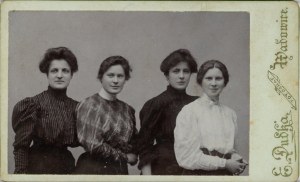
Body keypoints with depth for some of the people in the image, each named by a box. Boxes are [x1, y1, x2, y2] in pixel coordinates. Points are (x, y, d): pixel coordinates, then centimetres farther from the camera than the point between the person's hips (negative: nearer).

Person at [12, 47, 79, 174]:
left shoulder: (75, 106, 5)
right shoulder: (33, 104, -8)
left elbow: (76, 142, 10)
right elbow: (21, 146, -11)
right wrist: (21, 173, -19)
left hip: (67, 166, 4)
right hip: (38, 168, -4)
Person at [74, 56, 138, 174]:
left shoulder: (127, 109, 7)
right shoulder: (89, 105, -10)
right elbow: (93, 145, -16)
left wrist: (133, 157, -1)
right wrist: (125, 157, -7)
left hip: (121, 169, 5)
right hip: (93, 169, -5)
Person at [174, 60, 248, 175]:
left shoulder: (230, 114, 8)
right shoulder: (189, 111, -8)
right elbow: (186, 157, -13)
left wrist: (236, 158, -1)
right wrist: (225, 163, -12)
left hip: (226, 174, 4)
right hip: (198, 174, -4)